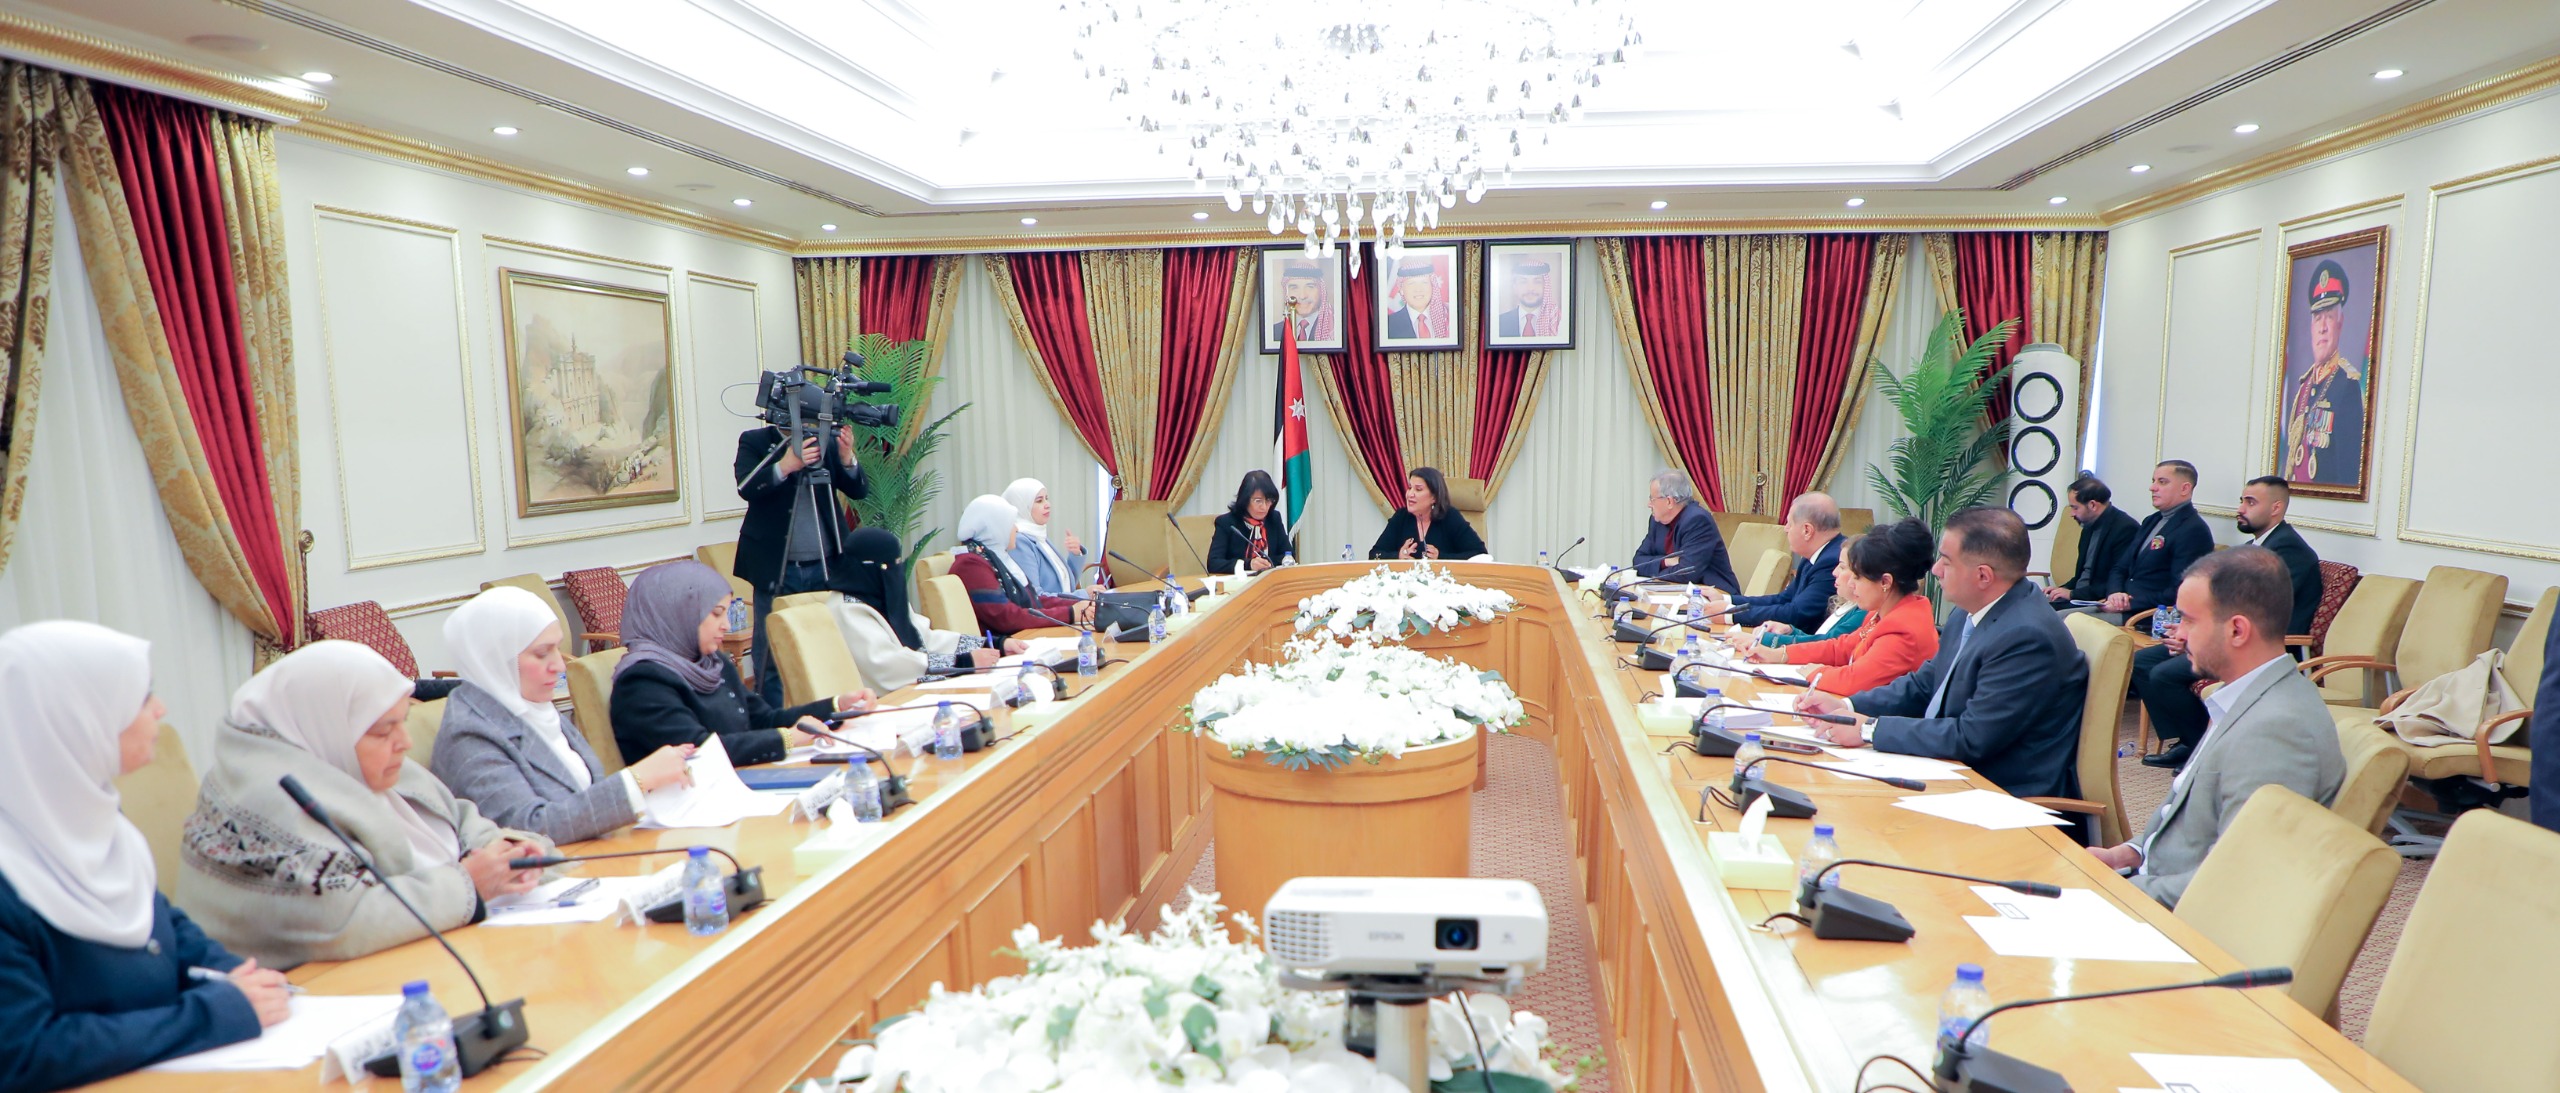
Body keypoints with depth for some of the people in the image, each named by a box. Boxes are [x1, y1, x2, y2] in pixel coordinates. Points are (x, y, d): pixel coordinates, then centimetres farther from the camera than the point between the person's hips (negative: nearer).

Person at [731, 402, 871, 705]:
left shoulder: (826, 442, 8)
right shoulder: (755, 441, 1)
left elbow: (860, 491, 3)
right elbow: (746, 488, -15)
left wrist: (847, 458, -15)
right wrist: (784, 466, -30)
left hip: (825, 567, 3)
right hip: (777, 569, -3)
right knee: (773, 654, 0)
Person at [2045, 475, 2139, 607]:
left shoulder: (2125, 528, -13)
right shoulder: (2089, 527, 14)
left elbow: (2117, 583, -18)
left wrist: (2073, 594, -16)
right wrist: (2062, 588, 6)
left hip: (2100, 604, -9)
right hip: (2078, 598, 9)